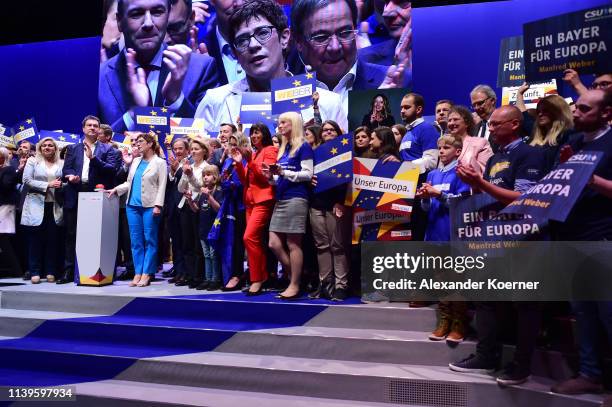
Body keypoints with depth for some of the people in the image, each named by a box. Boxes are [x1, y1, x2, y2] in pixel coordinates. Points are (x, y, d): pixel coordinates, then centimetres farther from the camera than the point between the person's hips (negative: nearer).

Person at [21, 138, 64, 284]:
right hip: (36, 206, -1)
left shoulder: (61, 163, 11)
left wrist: (61, 185, -11)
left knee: (52, 239, 1)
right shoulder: (32, 161, 6)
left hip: (54, 207, 1)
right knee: (35, 239, 1)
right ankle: (35, 272, 7)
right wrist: (47, 185, -13)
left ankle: (51, 272, 8)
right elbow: (27, 181, -4)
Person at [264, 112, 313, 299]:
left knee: (293, 244, -4)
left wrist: (283, 172, -17)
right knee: (274, 244, 4)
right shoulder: (282, 148, 20)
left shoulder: (303, 146, -2)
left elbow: (307, 174, -10)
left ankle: (295, 285, 5)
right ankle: (294, 278, 17)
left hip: (296, 198, -8)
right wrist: (271, 176, 4)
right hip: (280, 200, 8)